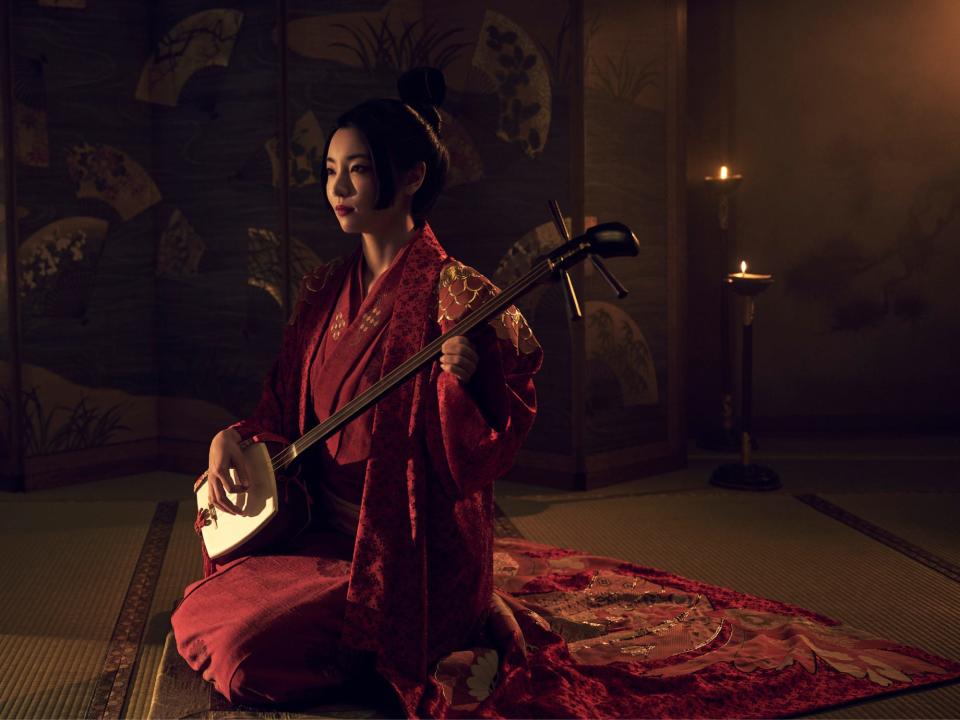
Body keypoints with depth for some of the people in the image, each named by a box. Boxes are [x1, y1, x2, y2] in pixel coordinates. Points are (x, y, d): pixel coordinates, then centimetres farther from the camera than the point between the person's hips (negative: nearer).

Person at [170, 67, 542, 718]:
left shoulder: (454, 296, -17)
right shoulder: (326, 290, 6)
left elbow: (484, 458, -14)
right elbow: (285, 411, 14)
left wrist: (456, 385, -33)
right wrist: (233, 438, -5)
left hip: (409, 553, -7)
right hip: (322, 529, 8)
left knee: (244, 653, -16)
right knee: (194, 617, 5)